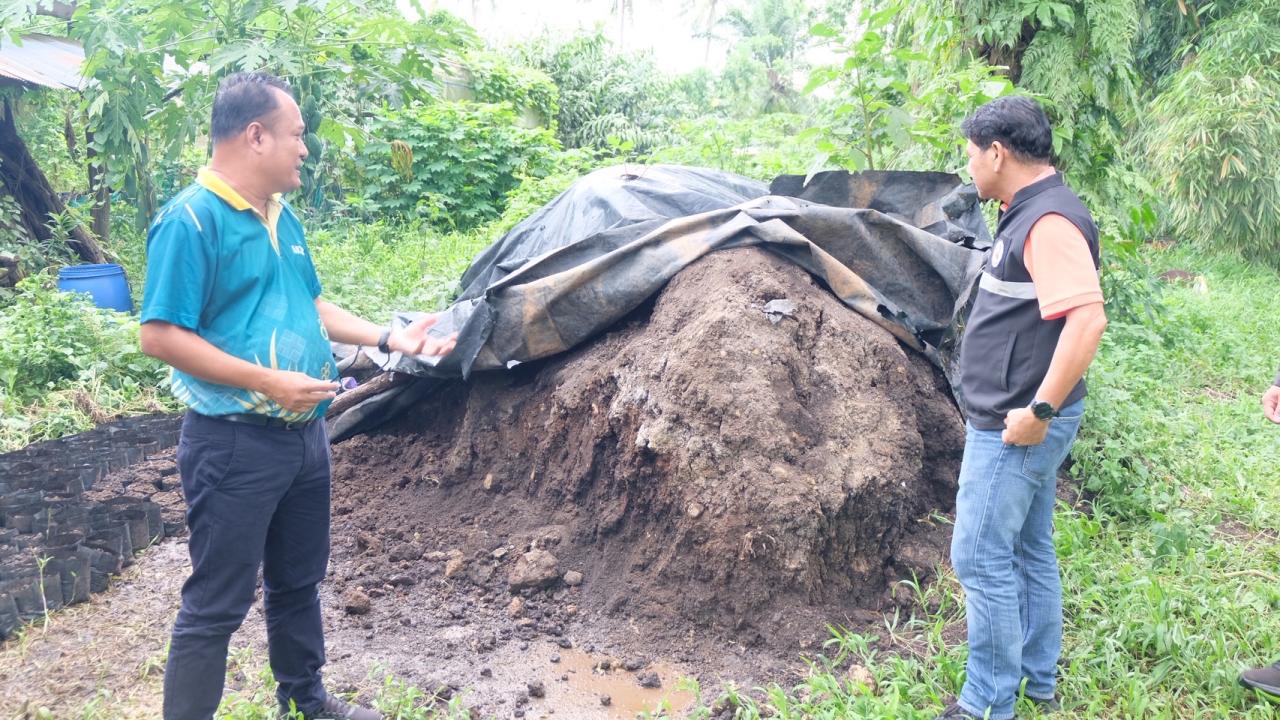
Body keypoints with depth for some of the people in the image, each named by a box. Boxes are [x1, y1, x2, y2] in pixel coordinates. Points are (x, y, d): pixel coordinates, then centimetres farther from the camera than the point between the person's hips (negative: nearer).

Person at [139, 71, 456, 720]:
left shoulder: (283, 217, 10)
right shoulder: (190, 219, -16)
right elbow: (161, 336, -20)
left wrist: (388, 339, 11)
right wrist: (269, 382, -23)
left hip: (304, 435, 9)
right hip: (234, 445, -8)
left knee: (298, 582, 22)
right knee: (216, 605, 1)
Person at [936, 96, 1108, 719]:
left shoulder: (1049, 221, -20)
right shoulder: (1027, 213, 12)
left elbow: (1087, 319, -30)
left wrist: (1040, 411, -26)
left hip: (1015, 427, -11)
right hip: (1016, 419, 11)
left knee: (980, 558, -2)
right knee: (1029, 551, 19)